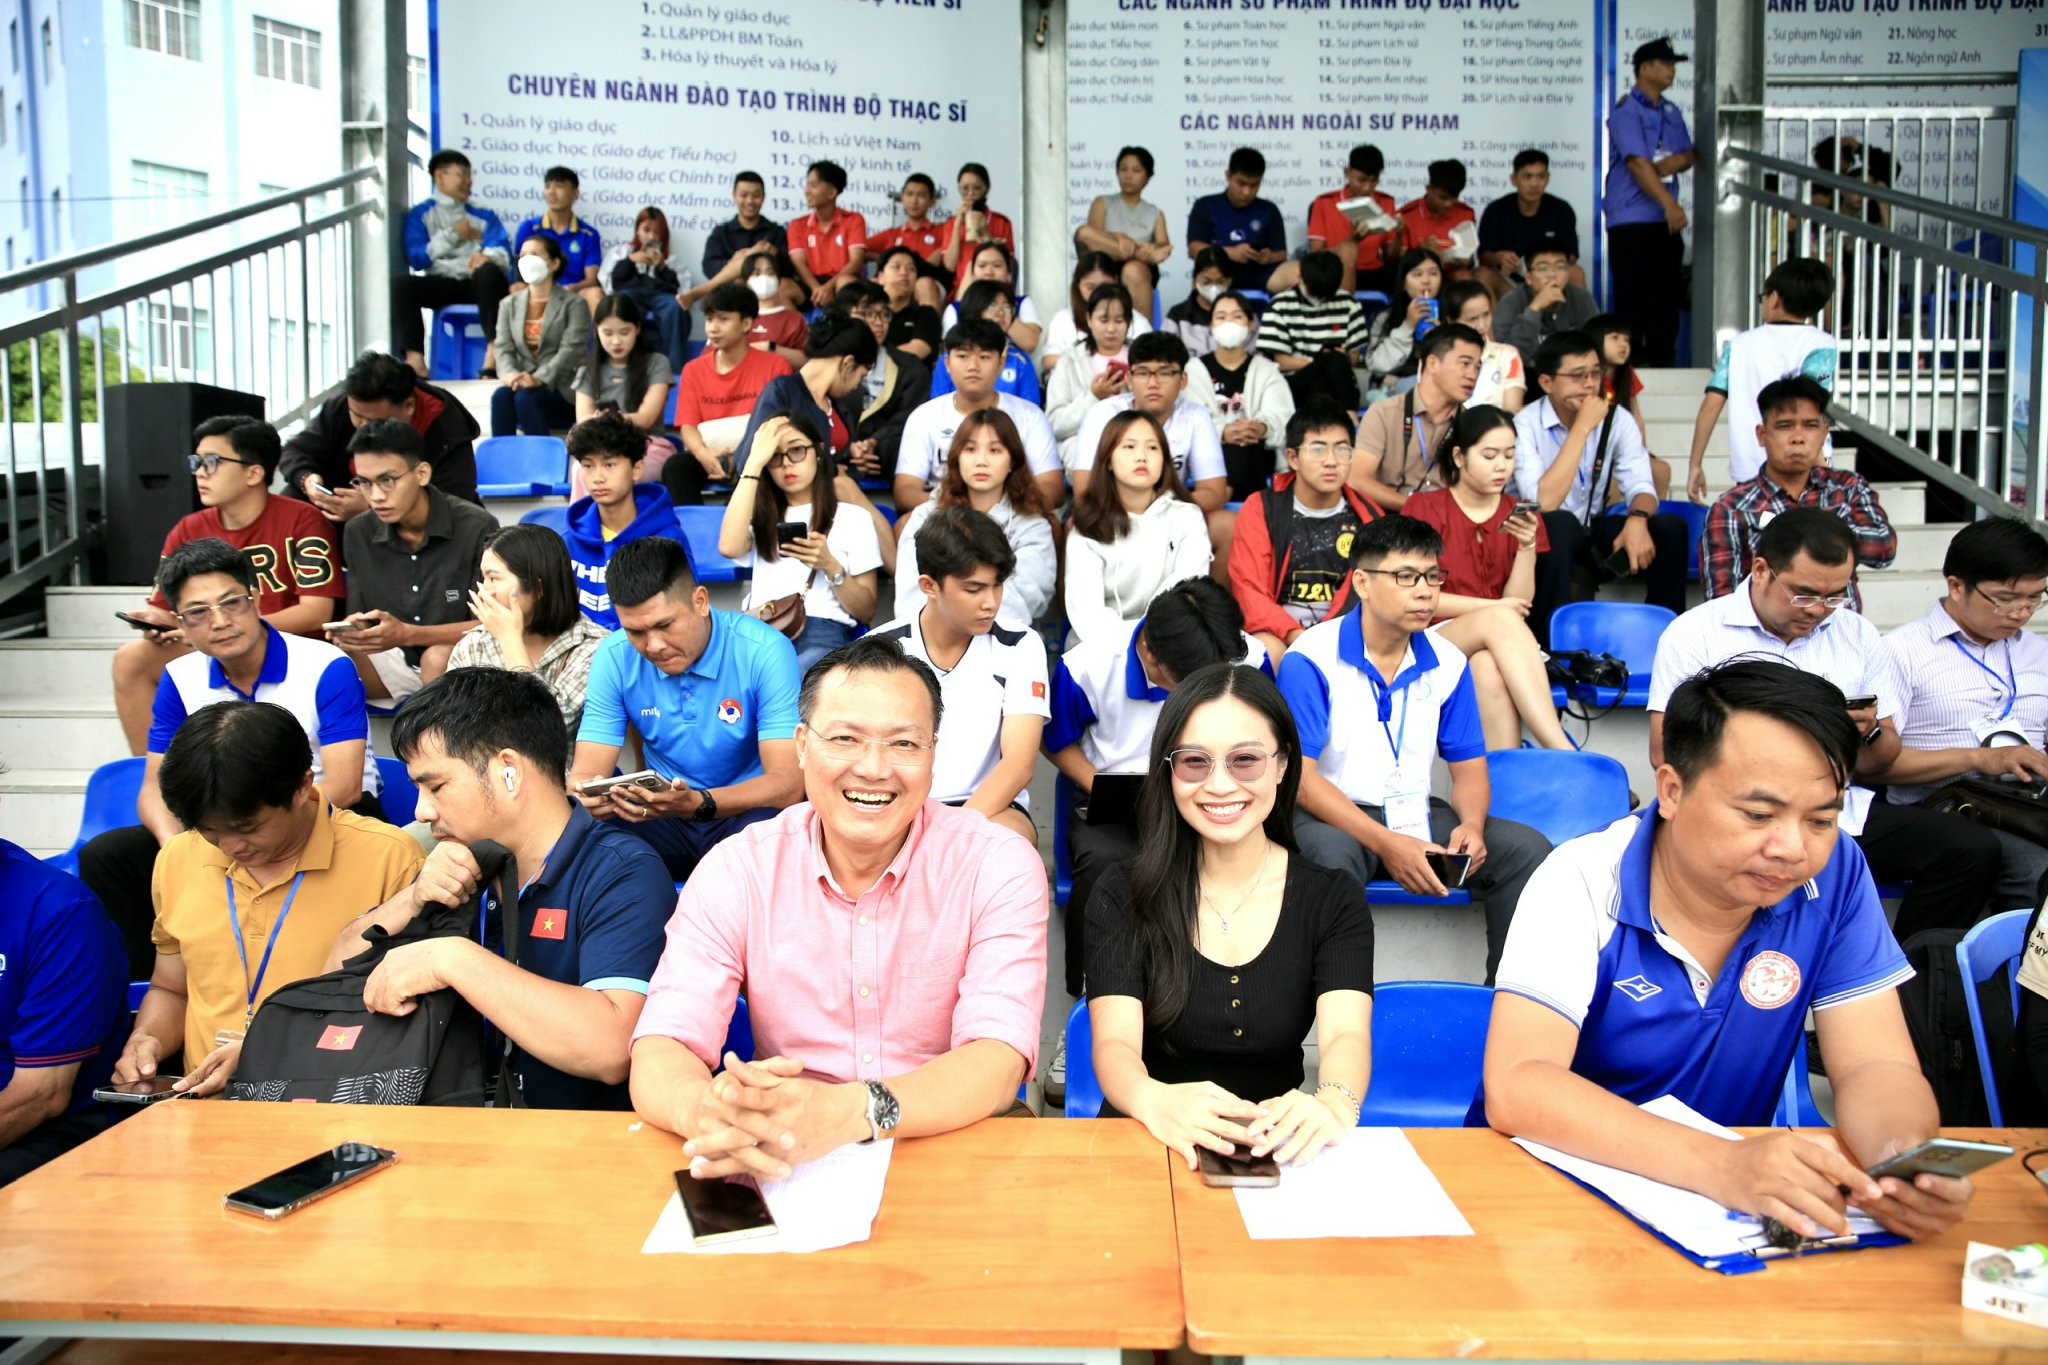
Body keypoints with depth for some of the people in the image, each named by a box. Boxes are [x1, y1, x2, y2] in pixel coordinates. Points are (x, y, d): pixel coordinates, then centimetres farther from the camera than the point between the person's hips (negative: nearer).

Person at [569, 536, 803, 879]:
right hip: (662, 823, 3)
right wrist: (587, 795, -32)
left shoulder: (764, 651, -16)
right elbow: (587, 770, -6)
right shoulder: (614, 657, -3)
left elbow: (786, 784, -21)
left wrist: (698, 803, -39)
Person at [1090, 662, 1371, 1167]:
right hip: (1148, 1146, -1)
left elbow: (1346, 1035, -13)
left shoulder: (1334, 900, 4)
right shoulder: (1123, 895, 0)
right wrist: (1157, 1102, -38)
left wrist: (1333, 1105, -38)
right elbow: (1115, 1044, -13)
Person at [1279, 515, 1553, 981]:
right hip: (1332, 818, -5)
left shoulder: (1448, 662, 6)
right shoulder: (1310, 658, -11)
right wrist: (1385, 843, -27)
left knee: (1527, 850, -13)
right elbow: (1298, 774, -17)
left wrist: (1471, 825, -14)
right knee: (1331, 854, -39)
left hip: (1417, 815, 5)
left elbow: (1469, 768, 10)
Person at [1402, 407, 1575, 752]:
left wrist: (1527, 547, -11)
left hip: (1494, 648, 2)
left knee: (1489, 669, -37)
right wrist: (1492, 607, -6)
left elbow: (1520, 604, 4)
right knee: (1500, 619, -35)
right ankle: (1564, 754, -44)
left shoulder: (1519, 515, 13)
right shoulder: (1424, 508, 5)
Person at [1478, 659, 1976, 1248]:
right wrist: (1719, 1165, -41)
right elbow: (1514, 1088, -28)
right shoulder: (1584, 882, -18)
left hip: (1732, 1211, 4)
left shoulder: (1834, 875, -6)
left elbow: (1873, 1067, -6)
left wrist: (1905, 1160, -30)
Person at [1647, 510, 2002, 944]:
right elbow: (1664, 752, -6)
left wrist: (1869, 732, -6)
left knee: (1974, 848, -17)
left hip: (1841, 810, 5)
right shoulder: (1693, 634, 2)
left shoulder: (1858, 636, 16)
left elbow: (1880, 762, 18)